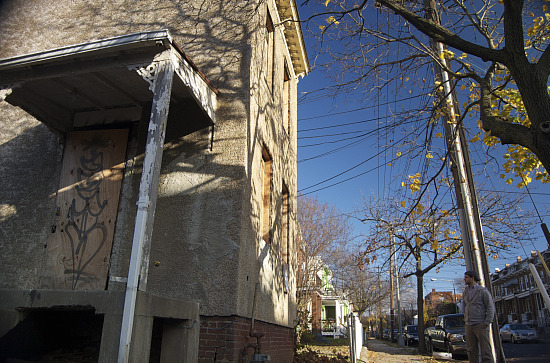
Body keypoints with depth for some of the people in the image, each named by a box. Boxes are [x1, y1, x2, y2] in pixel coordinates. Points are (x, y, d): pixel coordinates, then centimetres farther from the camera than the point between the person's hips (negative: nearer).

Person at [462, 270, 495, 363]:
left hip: (480, 325, -6)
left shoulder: (483, 291, -6)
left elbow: (491, 308, -8)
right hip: (469, 326, 6)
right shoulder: (466, 291, 14)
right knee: (471, 351, 8)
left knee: (486, 351, -5)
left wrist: (486, 323, -12)